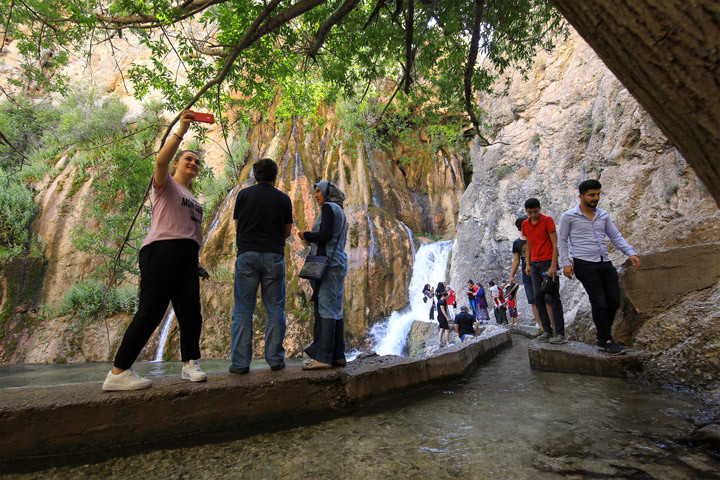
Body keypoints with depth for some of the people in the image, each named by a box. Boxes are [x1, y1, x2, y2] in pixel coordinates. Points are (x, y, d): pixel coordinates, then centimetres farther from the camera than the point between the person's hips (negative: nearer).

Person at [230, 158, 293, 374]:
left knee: (243, 310, 4)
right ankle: (275, 359, 10)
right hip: (274, 256, 0)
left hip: (247, 254, 0)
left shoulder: (244, 194, 5)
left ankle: (240, 362, 5)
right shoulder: (283, 199, 5)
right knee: (275, 309, 7)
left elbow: (237, 227, 9)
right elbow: (287, 232, 10)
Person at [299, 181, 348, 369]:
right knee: (335, 310, 8)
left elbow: (326, 234, -18)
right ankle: (338, 355, 10)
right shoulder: (340, 213, 22)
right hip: (339, 264, 10)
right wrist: (313, 241, 19)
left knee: (324, 309, -10)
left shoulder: (328, 207, -6)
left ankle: (323, 357, -10)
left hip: (327, 264, -10)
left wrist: (306, 235, -2)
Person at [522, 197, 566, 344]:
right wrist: (528, 264, 12)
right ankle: (547, 331, 8)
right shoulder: (525, 224, 11)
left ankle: (560, 333, -3)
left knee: (554, 297, -6)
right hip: (535, 265, 6)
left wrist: (553, 266, -17)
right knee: (538, 297, 2)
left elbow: (555, 244, -10)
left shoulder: (547, 220, -6)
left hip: (548, 262, -6)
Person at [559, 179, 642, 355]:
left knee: (614, 301, 4)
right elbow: (562, 242, 3)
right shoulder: (569, 217, 1)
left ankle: (602, 334, 24)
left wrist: (631, 253, 3)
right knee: (599, 302, -7)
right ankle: (606, 341, 8)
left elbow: (616, 236, 16)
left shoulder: (603, 215, 15)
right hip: (584, 264, -5)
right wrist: (565, 263, -6)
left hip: (605, 263, 5)